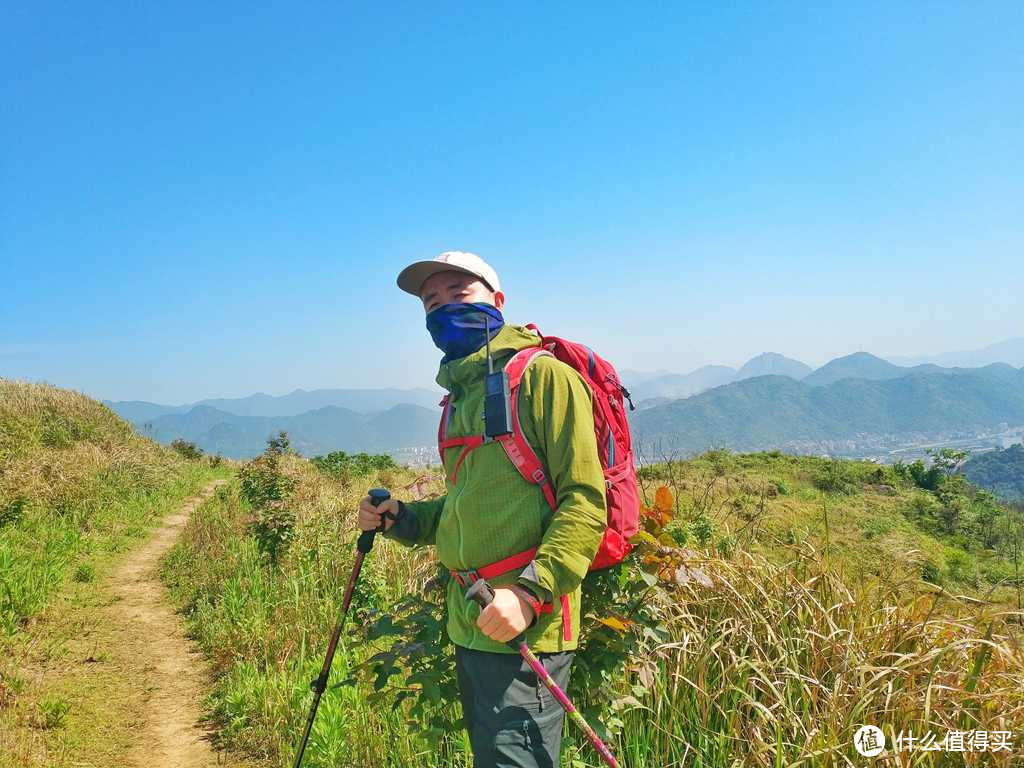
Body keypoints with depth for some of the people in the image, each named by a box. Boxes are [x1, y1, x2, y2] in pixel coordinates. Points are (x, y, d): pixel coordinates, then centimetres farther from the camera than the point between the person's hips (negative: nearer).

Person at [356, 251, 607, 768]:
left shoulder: (543, 375, -10)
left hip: (523, 628, -9)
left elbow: (585, 501, -16)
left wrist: (530, 591, -24)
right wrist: (401, 519, 10)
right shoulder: (461, 394, 17)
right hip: (469, 626, 9)